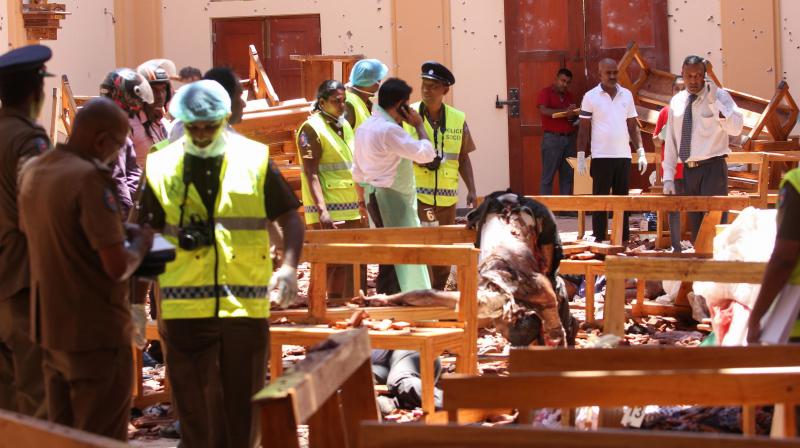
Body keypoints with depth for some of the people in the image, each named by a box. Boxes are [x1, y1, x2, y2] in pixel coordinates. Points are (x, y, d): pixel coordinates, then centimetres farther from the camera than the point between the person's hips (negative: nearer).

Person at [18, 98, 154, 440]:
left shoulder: (32, 172, 6)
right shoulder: (89, 178, -20)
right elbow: (117, 267, -23)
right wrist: (140, 244, -2)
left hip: (51, 327, 8)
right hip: (96, 333, -8)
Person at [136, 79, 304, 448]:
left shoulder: (255, 160, 2)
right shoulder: (162, 168, 3)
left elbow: (290, 218, 6)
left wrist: (289, 266, -10)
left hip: (245, 303, 0)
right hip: (185, 307, 0)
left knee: (243, 403, 7)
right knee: (195, 404, 7)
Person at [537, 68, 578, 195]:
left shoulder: (569, 95, 16)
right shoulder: (546, 92, -2)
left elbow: (574, 116, 15)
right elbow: (543, 110, -18)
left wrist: (574, 114, -9)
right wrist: (564, 112, -25)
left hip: (569, 138, 6)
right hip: (552, 138, -6)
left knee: (567, 175, 6)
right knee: (548, 176, -4)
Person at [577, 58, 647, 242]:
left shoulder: (627, 95, 9)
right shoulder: (591, 97, -1)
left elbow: (633, 126, 13)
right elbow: (584, 129, 0)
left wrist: (641, 152, 7)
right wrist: (581, 156, -5)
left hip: (623, 156, 3)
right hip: (601, 157, -3)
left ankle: (624, 238, 11)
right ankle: (600, 238, 4)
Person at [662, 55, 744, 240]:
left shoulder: (719, 96, -4)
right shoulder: (676, 101, 10)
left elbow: (736, 128, -19)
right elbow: (670, 141, 13)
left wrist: (713, 101, -25)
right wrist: (668, 177, 9)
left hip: (712, 169, -5)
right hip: (688, 171, 5)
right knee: (695, 229, 10)